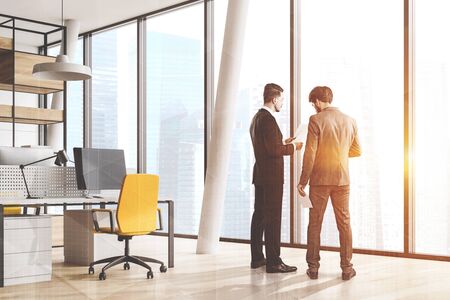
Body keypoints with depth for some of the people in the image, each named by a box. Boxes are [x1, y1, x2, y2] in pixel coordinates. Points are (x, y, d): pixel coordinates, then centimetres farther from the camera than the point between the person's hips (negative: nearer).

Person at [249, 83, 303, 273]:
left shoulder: (257, 118, 14)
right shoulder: (268, 119, -17)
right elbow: (273, 150, -22)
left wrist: (283, 143, 17)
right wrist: (292, 147, -8)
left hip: (261, 175, 10)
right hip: (271, 177, -10)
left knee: (259, 215, 13)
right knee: (273, 218, -6)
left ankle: (257, 258, 21)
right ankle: (273, 262, -3)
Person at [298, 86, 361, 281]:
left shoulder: (316, 120, -10)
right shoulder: (350, 121, 4)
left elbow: (310, 153, -13)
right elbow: (357, 151, 12)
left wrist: (303, 181, -6)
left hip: (320, 179, -3)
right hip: (342, 179, 3)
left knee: (315, 223, 6)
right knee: (344, 223, 9)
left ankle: (313, 267, 11)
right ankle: (347, 268, 11)